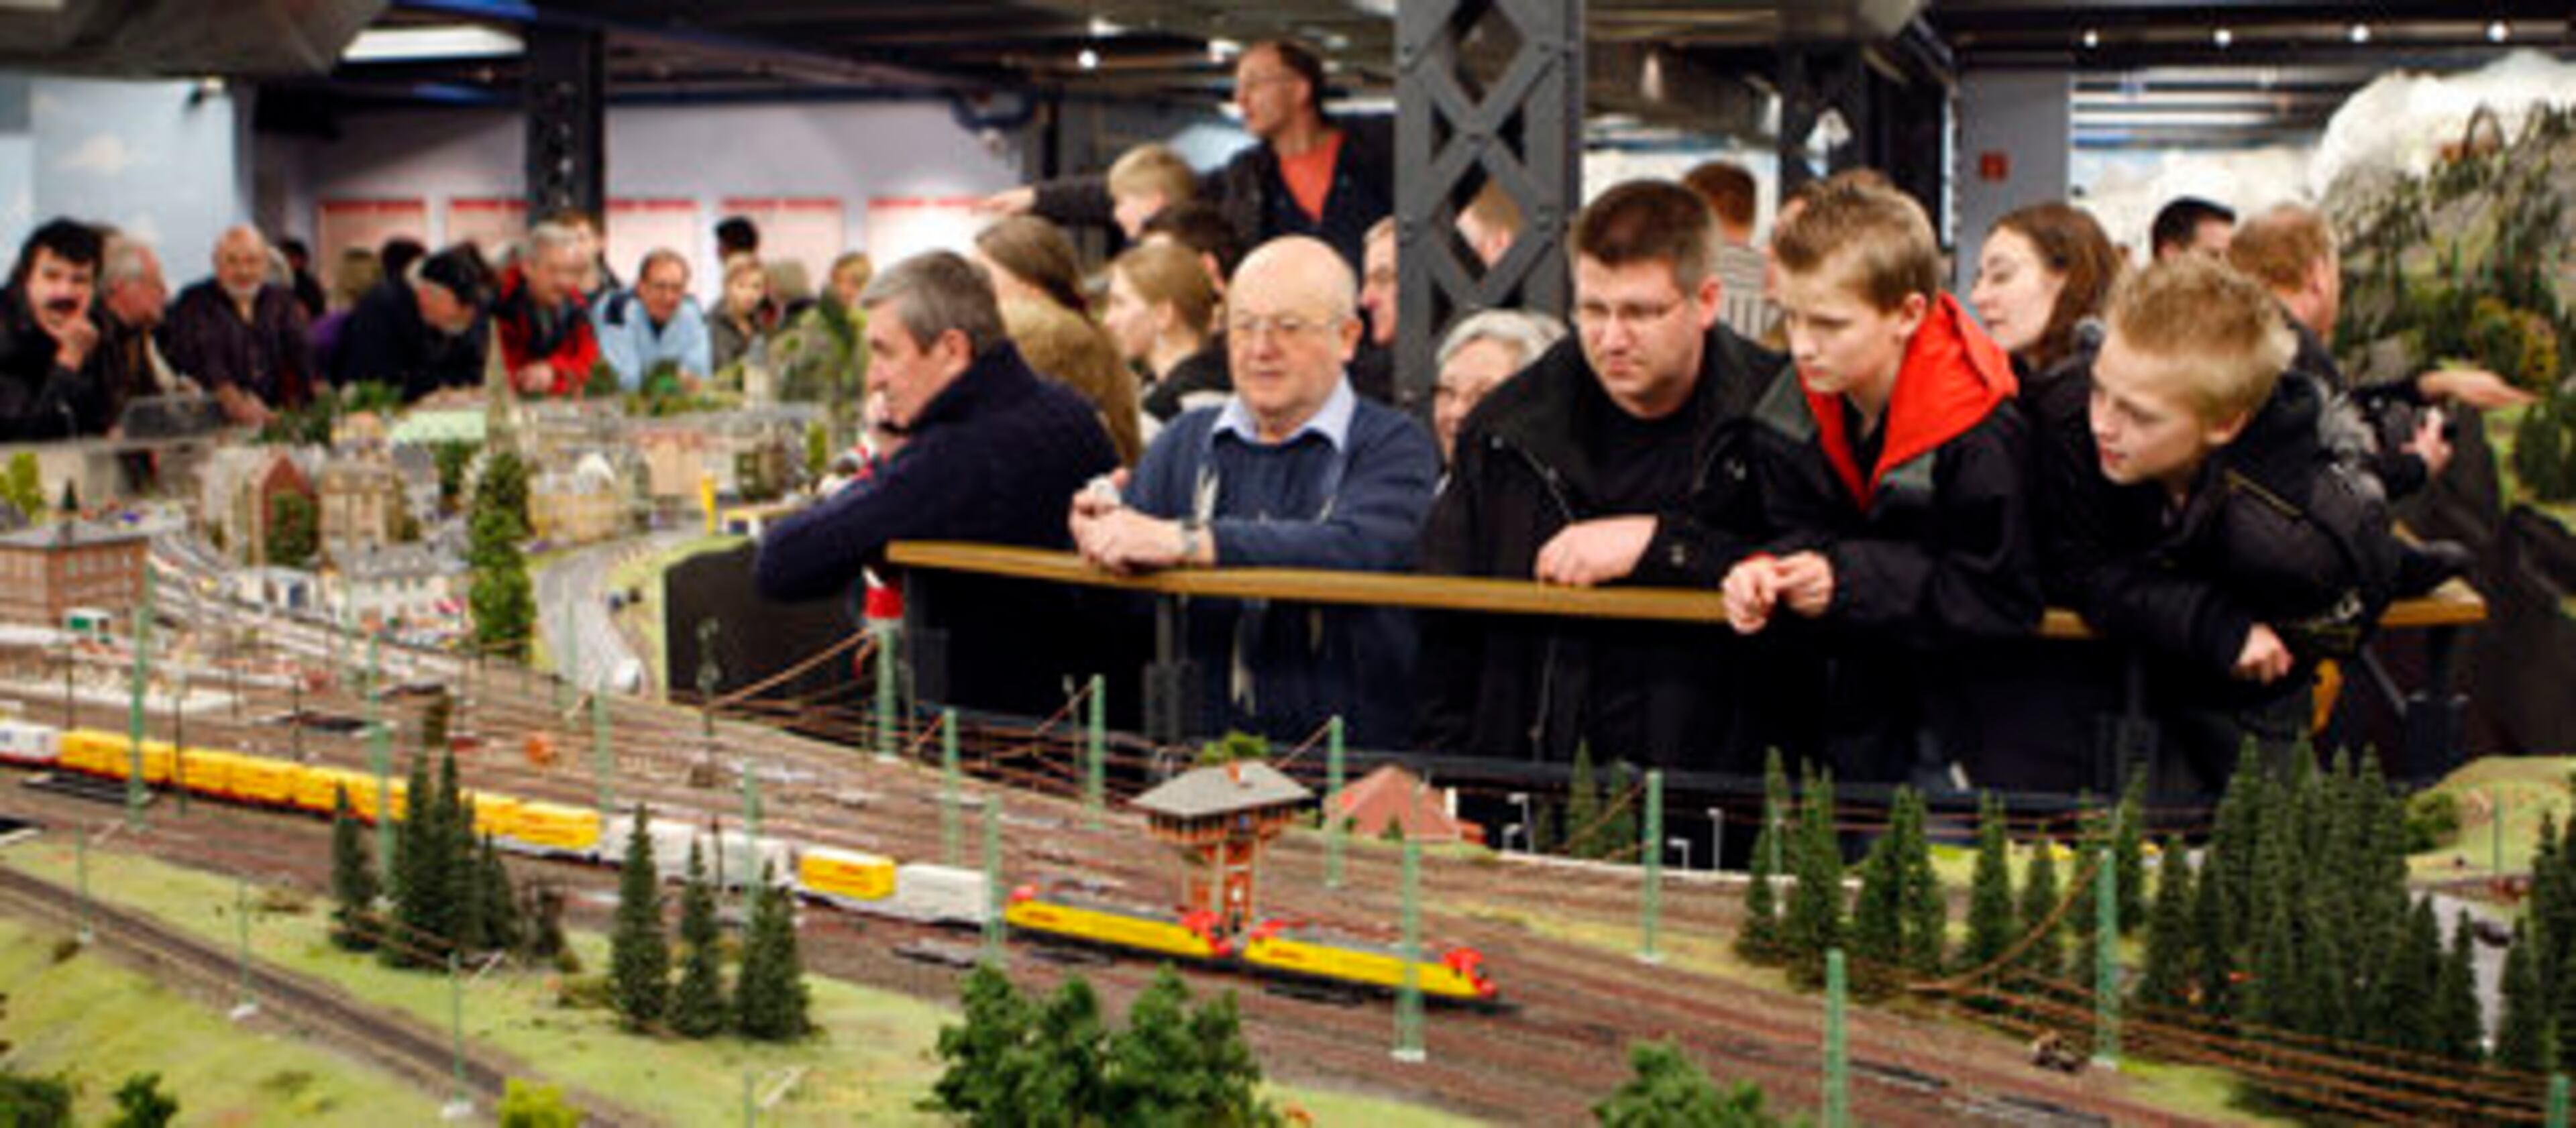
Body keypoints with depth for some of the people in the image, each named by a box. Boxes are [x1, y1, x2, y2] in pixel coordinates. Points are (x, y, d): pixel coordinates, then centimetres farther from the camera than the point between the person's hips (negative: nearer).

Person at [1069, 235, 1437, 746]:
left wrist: (1184, 542, -24)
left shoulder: (1394, 446, 2)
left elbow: (1357, 548, -20)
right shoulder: (1184, 441, 17)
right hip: (1196, 752, 3)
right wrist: (1105, 537, -14)